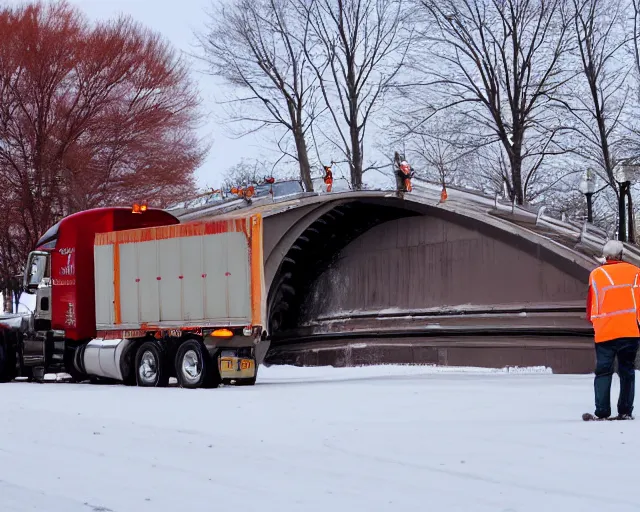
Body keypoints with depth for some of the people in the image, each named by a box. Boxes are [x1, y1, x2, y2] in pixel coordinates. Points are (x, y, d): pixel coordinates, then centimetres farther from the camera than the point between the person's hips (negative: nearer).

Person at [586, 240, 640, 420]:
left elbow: (592, 303, 6)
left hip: (605, 331, -1)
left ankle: (602, 412, -8)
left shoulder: (596, 274, 1)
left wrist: (592, 320, 22)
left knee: (603, 371, 2)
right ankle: (625, 411, 5)